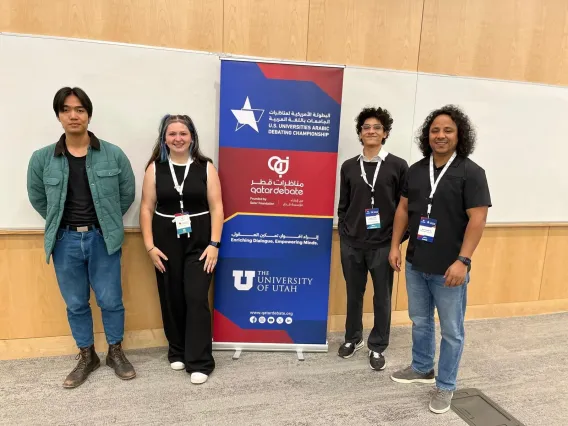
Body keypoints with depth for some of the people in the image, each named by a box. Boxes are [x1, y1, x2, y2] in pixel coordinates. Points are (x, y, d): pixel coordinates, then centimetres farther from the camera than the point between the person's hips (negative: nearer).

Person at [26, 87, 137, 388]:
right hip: (65, 242, 2)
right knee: (75, 304, 13)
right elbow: (37, 197, 10)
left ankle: (116, 353, 29)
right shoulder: (42, 158, -4)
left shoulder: (114, 155, -7)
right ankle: (86, 357, 33)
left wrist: (107, 221, 6)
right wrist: (61, 224, 9)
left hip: (103, 240, -1)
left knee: (110, 300, 7)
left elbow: (127, 193, 4)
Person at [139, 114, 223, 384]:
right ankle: (177, 352, 29)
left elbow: (216, 207, -2)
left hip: (199, 242, -1)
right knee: (171, 299, 10)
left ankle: (200, 362, 5)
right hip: (166, 241, 2)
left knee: (197, 298, -5)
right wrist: (150, 246, -4)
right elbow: (146, 208, 2)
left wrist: (214, 244, -9)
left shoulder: (206, 167, 0)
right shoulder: (155, 168, 3)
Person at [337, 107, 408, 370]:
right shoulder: (349, 167, 6)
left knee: (382, 297, 8)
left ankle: (377, 347, 26)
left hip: (383, 245, -2)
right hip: (351, 244, 2)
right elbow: (343, 205, 10)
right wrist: (344, 233, 5)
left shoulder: (398, 166, -1)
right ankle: (352, 339, 34)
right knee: (354, 294, 14)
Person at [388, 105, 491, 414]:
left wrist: (462, 261, -20)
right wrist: (395, 246, 6)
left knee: (451, 330, 9)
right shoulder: (416, 170, 6)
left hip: (449, 268, -5)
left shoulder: (471, 173, -9)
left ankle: (445, 387, 26)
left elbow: (477, 219, -14)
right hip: (416, 263, 5)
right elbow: (403, 209, 11)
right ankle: (422, 368, 40)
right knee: (420, 322, 20)